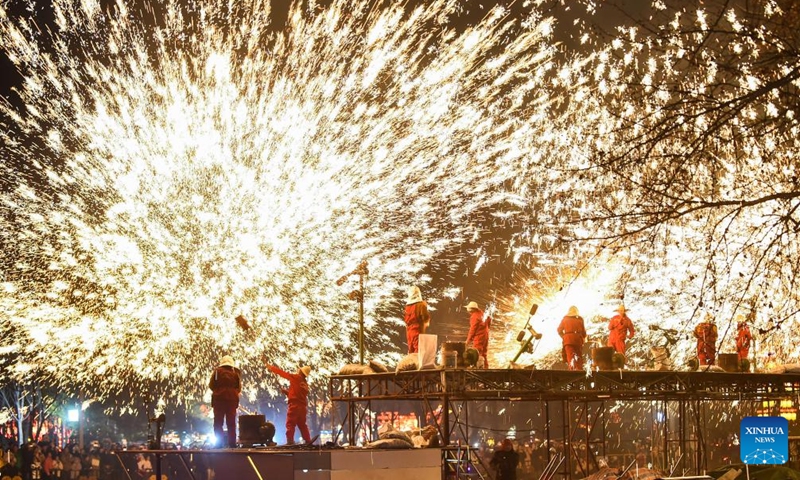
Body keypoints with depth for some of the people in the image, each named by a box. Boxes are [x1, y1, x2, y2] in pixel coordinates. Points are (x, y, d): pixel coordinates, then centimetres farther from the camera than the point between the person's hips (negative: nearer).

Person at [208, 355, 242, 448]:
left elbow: (211, 385, -1)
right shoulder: (236, 372, 4)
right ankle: (232, 443, 0)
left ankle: (219, 443, -6)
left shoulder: (217, 371, 0)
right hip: (232, 398, 2)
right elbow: (239, 387, 4)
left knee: (218, 423, 2)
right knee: (231, 423, 6)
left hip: (219, 398, -2)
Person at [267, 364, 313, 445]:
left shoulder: (296, 377, -4)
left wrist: (272, 368, 9)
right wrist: (288, 392, 23)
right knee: (302, 425, 16)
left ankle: (290, 442, -15)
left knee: (290, 424, -7)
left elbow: (283, 373, 0)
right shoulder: (305, 384, 17)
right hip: (303, 406, 8)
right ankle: (308, 441, 15)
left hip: (294, 405, -7)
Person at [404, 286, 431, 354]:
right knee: (418, 349, -7)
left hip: (409, 330, 7)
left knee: (411, 349, 13)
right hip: (418, 330, -7)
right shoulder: (421, 304, -14)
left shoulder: (407, 305, 5)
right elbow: (426, 317, -14)